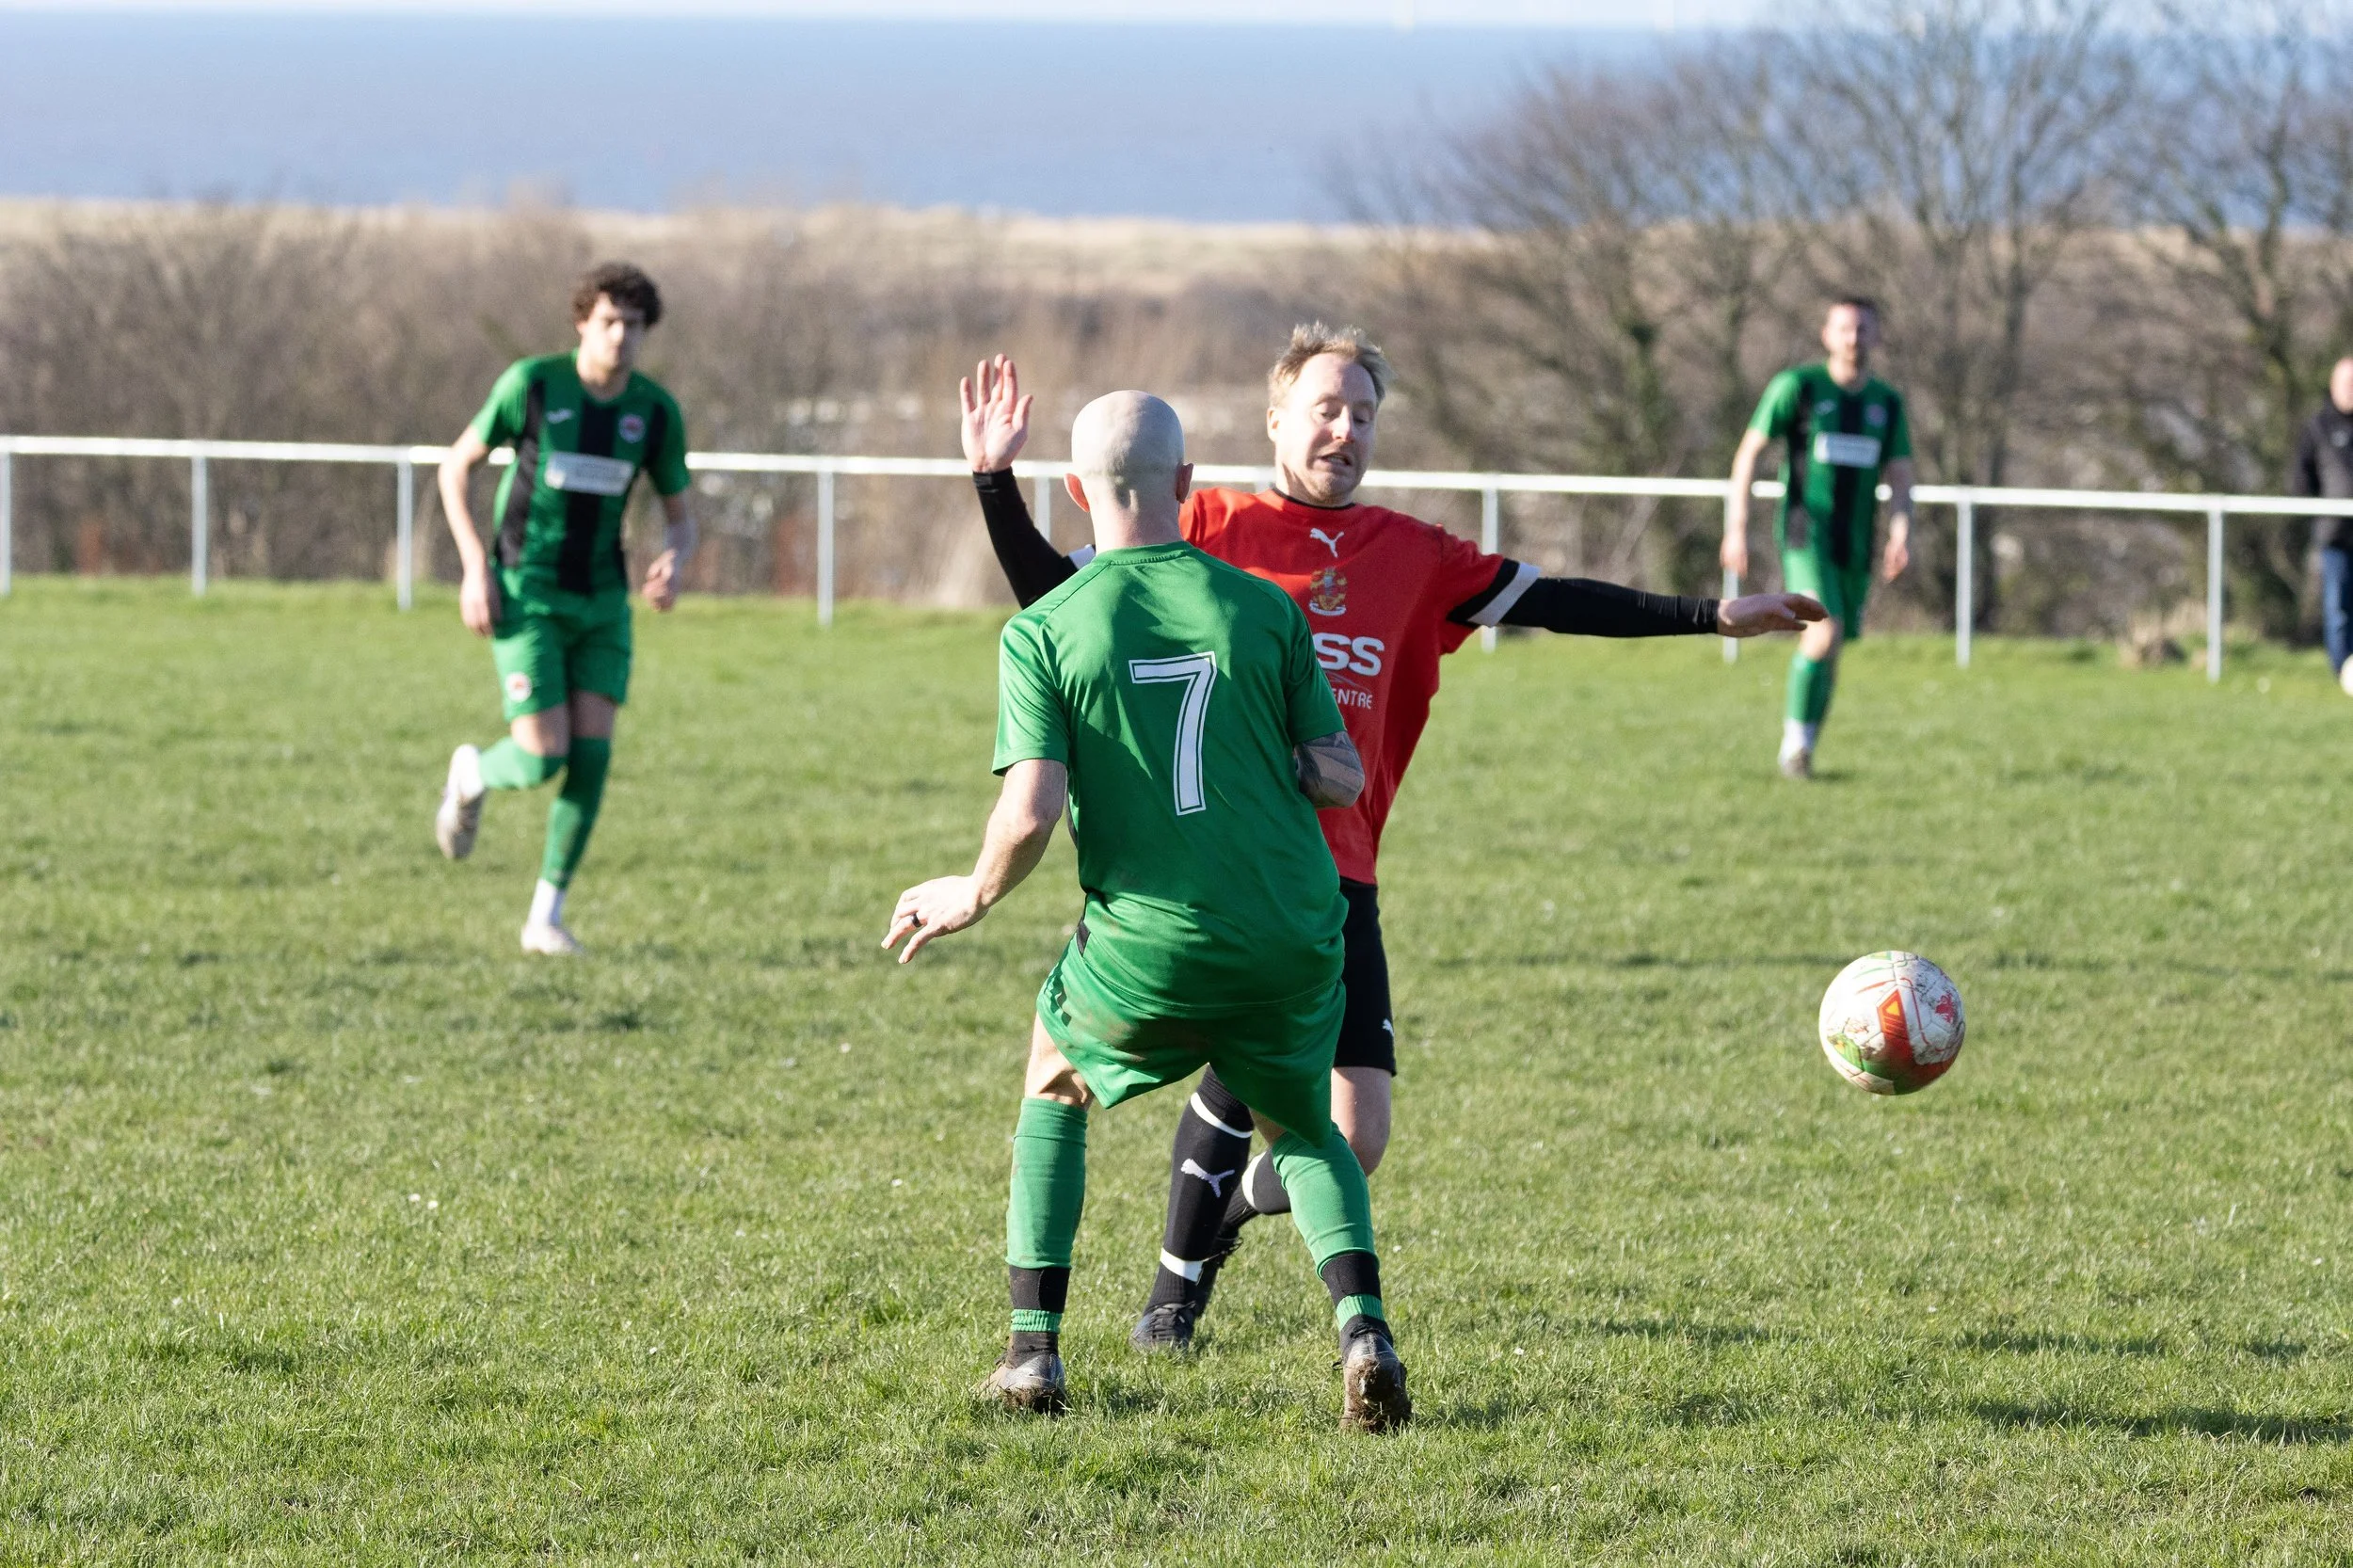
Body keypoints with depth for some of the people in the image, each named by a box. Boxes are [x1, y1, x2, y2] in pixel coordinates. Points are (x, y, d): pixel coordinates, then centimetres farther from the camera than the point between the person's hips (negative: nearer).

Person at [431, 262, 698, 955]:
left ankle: (546, 917, 5)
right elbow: (455, 467, -2)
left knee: (592, 755, -8)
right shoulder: (532, 384, -12)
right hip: (525, 597, -4)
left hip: (601, 599, 4)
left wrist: (673, 563, -17)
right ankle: (471, 774, 25)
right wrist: (475, 570, -12)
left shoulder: (657, 411, -2)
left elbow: (681, 517, 8)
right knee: (541, 760, -13)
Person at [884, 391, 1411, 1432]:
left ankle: (1033, 1351, 19)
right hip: (1293, 938, 2)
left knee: (1055, 1093, 29)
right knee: (1306, 1130, 26)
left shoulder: (1041, 632, -5)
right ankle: (1361, 1329, -1)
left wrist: (975, 896, 5)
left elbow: (1033, 809, -14)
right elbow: (1339, 777, 1)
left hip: (1148, 950, -2)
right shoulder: (1262, 609, 1)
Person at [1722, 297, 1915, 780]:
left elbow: (1900, 479, 5)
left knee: (1829, 649, 8)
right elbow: (1749, 453, -3)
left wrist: (1900, 537, -13)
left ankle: (1800, 754, 22)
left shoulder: (1888, 404, 8)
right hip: (1806, 534, -5)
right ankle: (1796, 741, -12)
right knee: (1824, 631, -23)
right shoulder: (1797, 386, -4)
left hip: (1855, 548, 5)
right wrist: (1736, 528, -9)